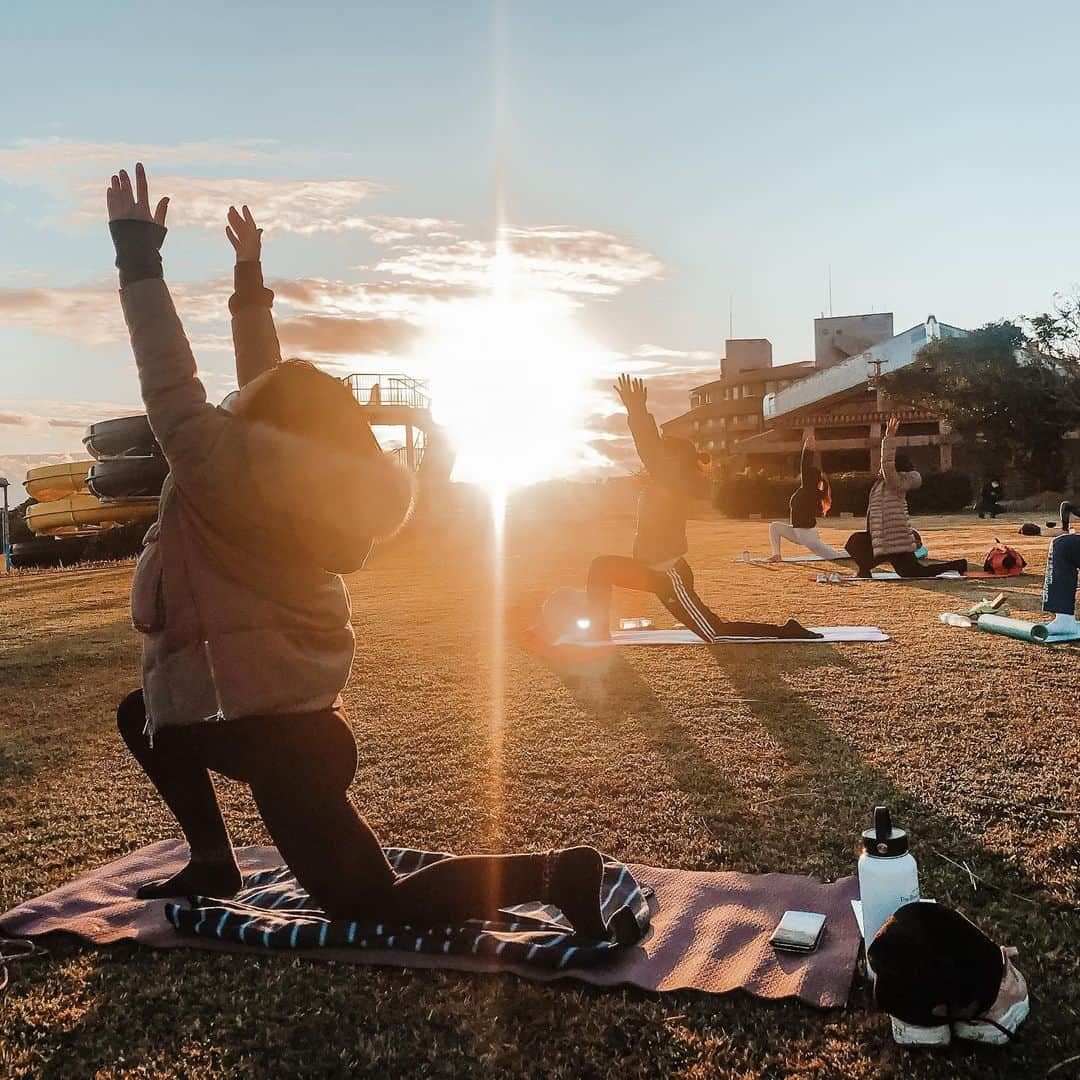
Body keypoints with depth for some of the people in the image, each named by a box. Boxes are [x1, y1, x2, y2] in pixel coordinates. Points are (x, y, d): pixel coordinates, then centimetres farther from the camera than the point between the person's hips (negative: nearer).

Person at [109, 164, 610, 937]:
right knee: (141, 715, 28)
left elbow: (171, 386, -13)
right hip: (296, 706, 9)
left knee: (376, 907, 1)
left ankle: (550, 875, -9)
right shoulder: (306, 474, 2)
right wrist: (249, 280, 19)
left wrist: (138, 257, -7)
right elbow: (271, 385, 13)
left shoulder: (231, 472, -20)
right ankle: (213, 862, 28)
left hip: (272, 730, -9)